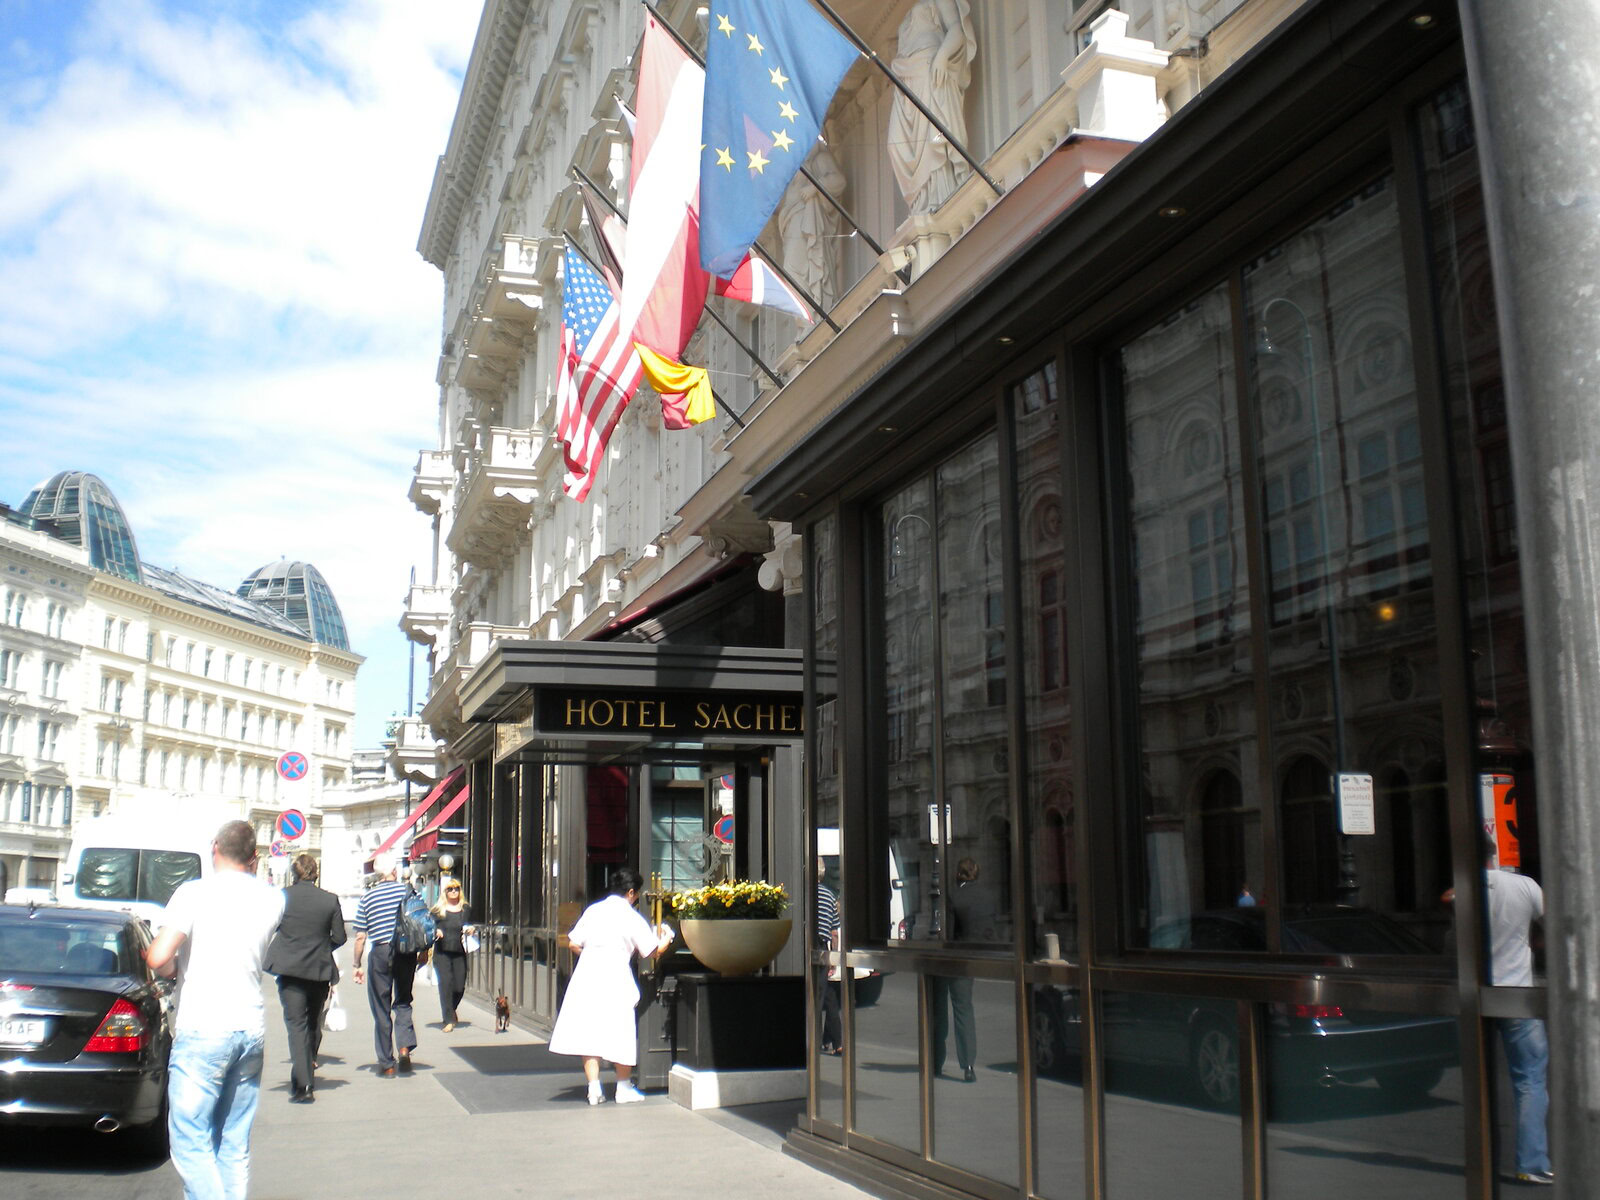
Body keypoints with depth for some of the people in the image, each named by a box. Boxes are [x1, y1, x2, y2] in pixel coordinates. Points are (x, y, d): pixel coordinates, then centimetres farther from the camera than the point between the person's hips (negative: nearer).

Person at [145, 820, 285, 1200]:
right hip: (252, 1028, 5)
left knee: (190, 1140, -2)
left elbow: (157, 958, -14)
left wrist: (174, 969, 9)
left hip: (203, 1029, -5)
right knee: (235, 1145, 12)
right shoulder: (271, 898, 8)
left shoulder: (195, 892, -6)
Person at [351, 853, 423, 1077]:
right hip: (406, 951, 1)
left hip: (380, 952, -1)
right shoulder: (407, 890, 0)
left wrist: (357, 965, 7)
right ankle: (405, 1046, -7)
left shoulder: (367, 898, 1)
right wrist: (424, 951, 11)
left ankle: (386, 1063, 9)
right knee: (403, 1002, 16)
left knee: (381, 1008, 7)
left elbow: (360, 937, 1)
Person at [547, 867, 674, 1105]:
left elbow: (573, 943, 7)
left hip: (587, 975, 4)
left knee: (589, 1030, 7)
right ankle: (624, 1088, 15)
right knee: (621, 1032, 8)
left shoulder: (593, 910, 9)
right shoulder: (632, 918, -3)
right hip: (615, 977, -4)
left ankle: (594, 1088, 6)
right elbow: (651, 952, 1)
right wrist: (665, 940, 21)